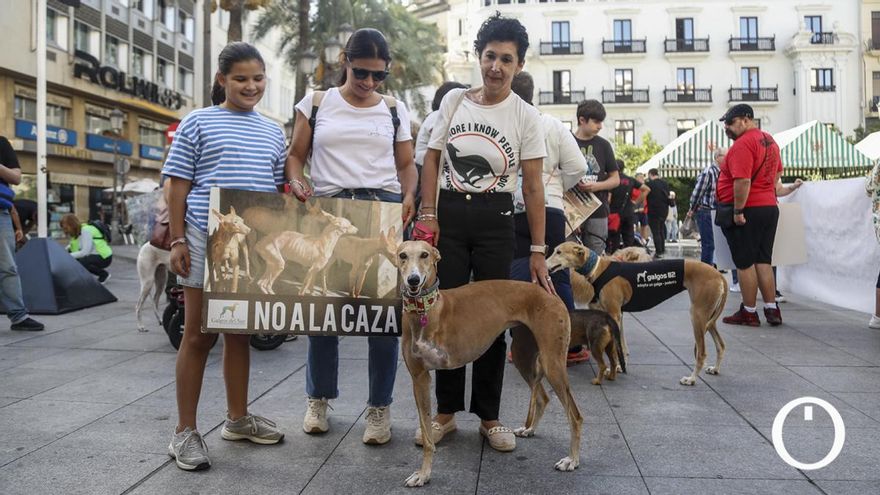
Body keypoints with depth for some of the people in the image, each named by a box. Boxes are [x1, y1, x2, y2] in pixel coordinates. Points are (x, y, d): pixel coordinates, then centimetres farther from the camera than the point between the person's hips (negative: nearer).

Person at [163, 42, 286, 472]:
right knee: (199, 334, 1)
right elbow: (178, 185, -1)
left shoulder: (272, 131, 14)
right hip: (205, 239, -4)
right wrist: (177, 240, -7)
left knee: (240, 332, 14)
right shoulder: (198, 122, 2)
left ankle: (237, 418, 28)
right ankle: (185, 432, 11)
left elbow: (279, 189, 18)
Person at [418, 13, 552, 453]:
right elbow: (431, 159, 8)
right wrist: (428, 214, -3)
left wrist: (537, 251, -8)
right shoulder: (454, 100, 3)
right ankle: (446, 412, 19)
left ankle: (489, 416, 17)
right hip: (449, 215, 2)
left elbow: (533, 186, -5)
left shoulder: (525, 116, -3)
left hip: (495, 221, -2)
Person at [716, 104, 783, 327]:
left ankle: (749, 312, 6)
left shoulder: (743, 143, -17)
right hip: (769, 207, 9)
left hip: (746, 210, -9)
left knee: (745, 262, 0)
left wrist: (738, 211, -21)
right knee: (763, 260, 13)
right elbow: (778, 172, 25)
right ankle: (771, 309, 13)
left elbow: (742, 181, -25)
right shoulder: (769, 140, 14)